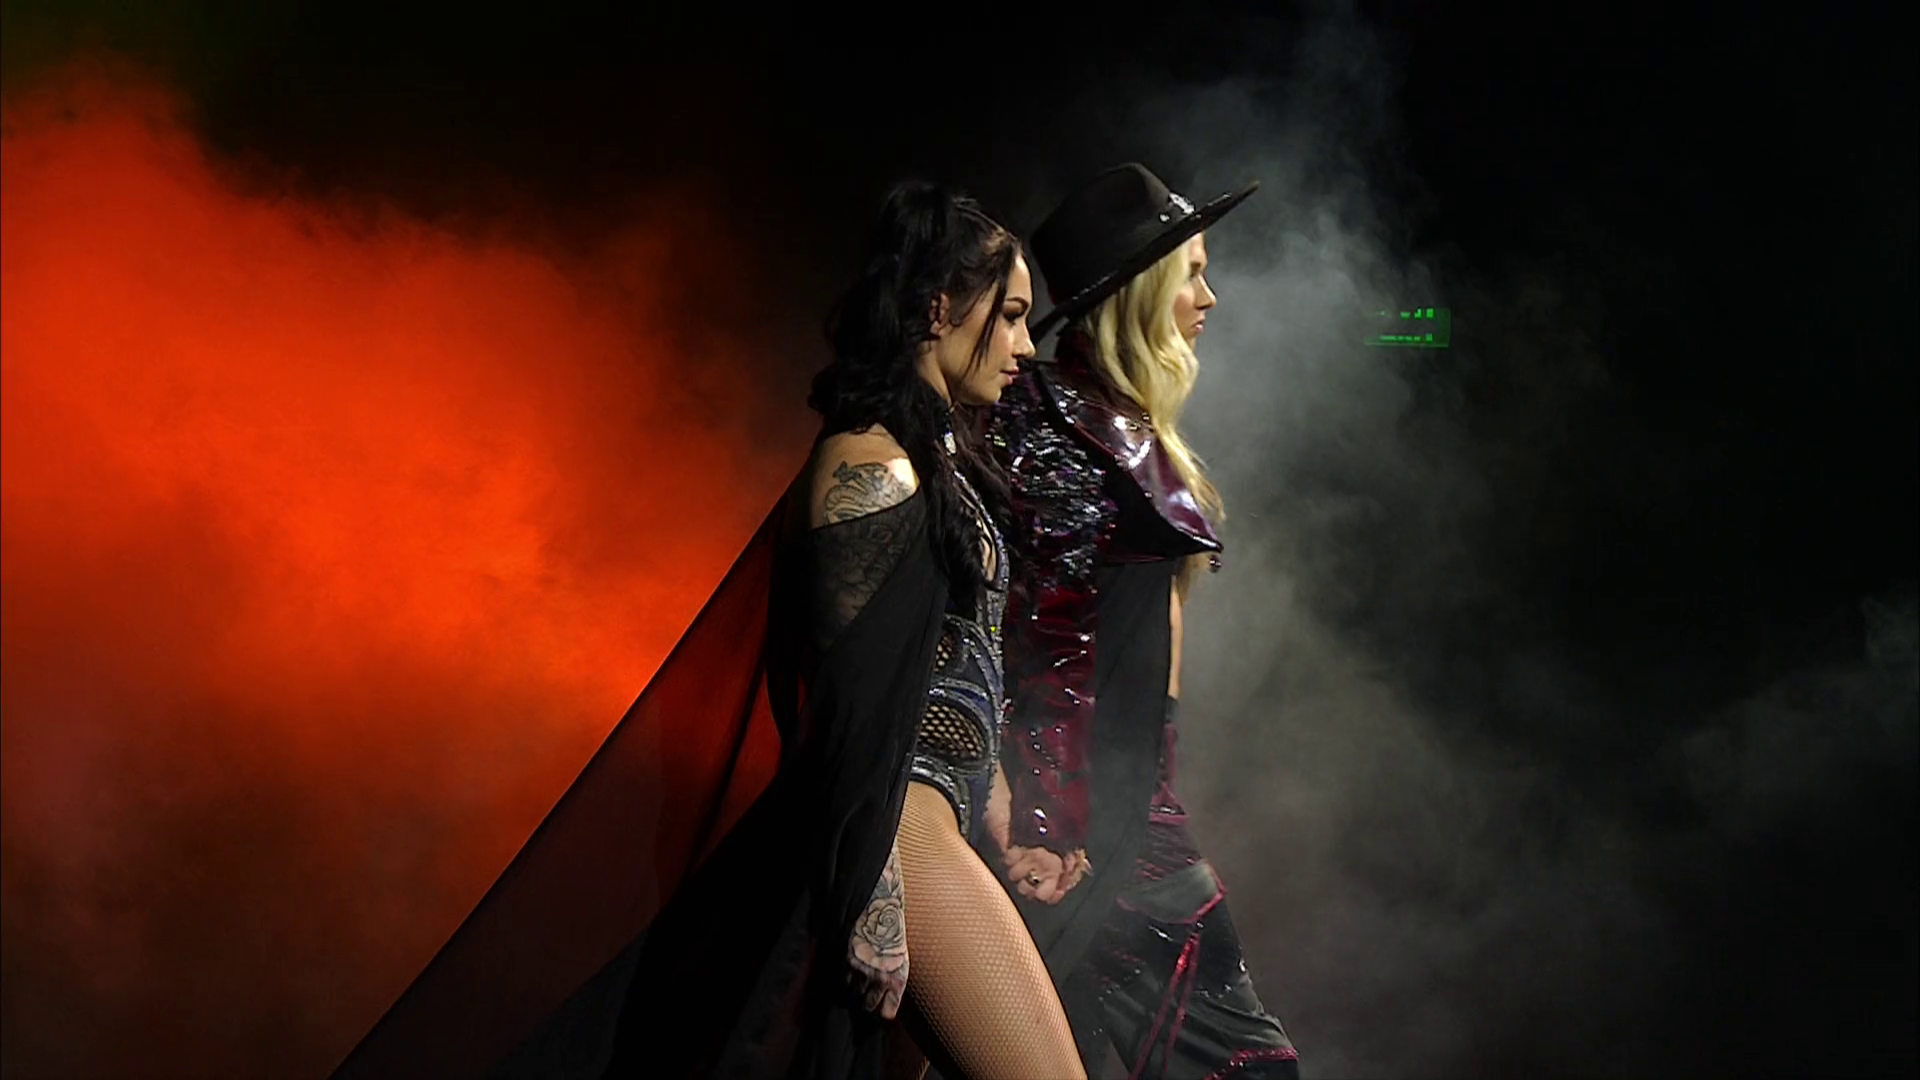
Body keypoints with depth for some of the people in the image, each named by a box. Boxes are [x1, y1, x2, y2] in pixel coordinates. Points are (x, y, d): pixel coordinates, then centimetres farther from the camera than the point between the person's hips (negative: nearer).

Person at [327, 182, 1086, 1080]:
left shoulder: (935, 458, 18)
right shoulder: (873, 466, -12)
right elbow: (852, 703, -17)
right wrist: (872, 896, -21)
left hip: (934, 819, 10)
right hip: (899, 829, -10)